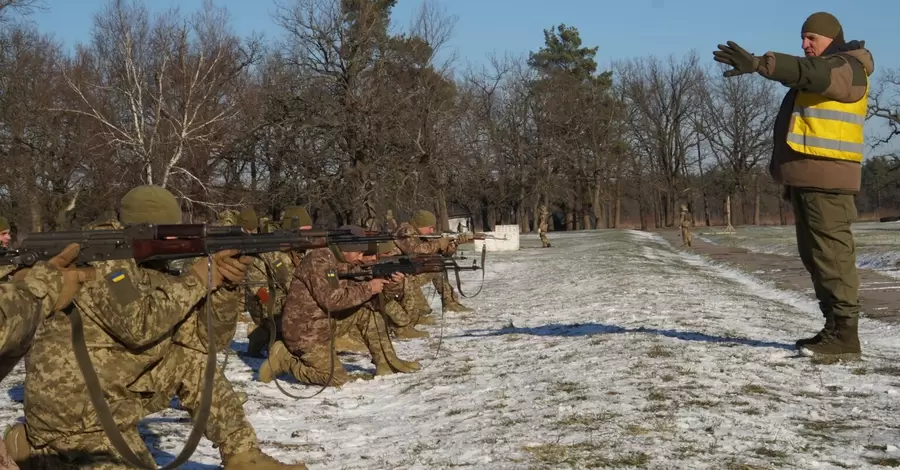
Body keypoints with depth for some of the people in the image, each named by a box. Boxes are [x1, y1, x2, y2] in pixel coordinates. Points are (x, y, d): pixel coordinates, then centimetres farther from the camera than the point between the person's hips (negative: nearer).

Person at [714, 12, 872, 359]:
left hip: (827, 178, -10)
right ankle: (834, 329, 16)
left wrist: (759, 63, -37)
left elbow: (810, 72, -27)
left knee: (832, 253, -12)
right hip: (806, 178, 10)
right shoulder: (815, 75, 26)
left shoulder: (846, 68, -6)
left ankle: (845, 335, -12)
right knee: (813, 255, 10)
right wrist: (785, 171, 25)